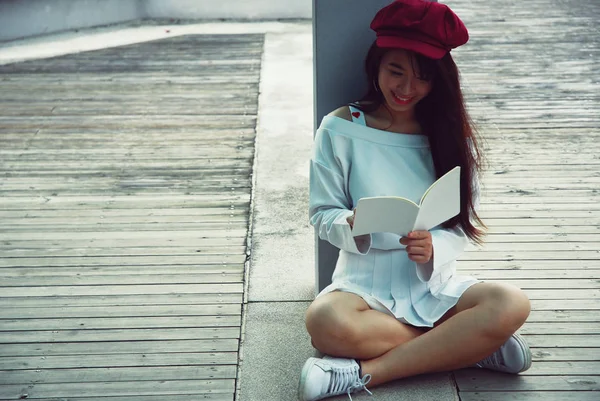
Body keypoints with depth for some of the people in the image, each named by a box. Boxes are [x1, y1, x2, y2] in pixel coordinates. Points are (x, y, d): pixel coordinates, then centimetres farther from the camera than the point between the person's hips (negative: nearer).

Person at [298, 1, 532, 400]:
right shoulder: (340, 129, -2)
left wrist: (434, 248, -20)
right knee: (326, 322, -36)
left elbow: (465, 224, 3)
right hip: (367, 282, -1)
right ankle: (471, 344, -18)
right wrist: (353, 224, -25)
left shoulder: (451, 134, 5)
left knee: (512, 304, -27)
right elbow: (322, 214, -1)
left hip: (435, 284, 2)